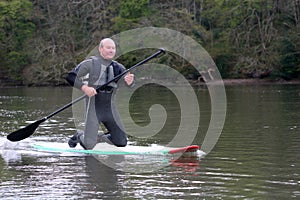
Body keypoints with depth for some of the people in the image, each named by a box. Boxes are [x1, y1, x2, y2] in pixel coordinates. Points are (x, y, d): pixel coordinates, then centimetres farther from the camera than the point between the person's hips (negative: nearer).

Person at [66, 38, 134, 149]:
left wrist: (130, 81, -28)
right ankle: (79, 136, 25)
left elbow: (129, 84, -4)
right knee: (89, 145, -10)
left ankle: (99, 138, 27)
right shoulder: (90, 63, -5)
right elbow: (70, 77, -7)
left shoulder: (117, 67, 8)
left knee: (122, 142, 1)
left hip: (110, 108, 4)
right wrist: (84, 87, -22)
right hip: (94, 107, -4)